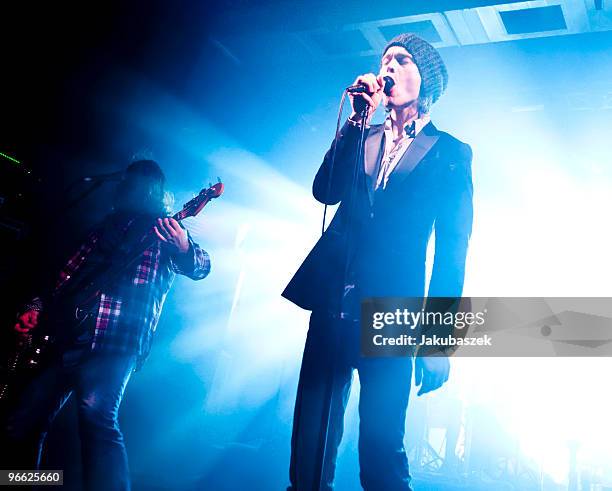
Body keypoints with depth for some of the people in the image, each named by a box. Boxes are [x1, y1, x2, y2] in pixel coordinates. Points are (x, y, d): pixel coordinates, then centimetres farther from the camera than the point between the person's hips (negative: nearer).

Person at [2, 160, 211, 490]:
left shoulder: (164, 230, 7)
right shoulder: (109, 226, 24)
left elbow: (200, 267, -9)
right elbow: (70, 274, 27)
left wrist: (184, 249, -31)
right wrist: (38, 309, 14)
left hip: (113, 341, -7)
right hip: (68, 335, 7)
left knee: (96, 415, -28)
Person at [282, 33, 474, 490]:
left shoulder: (451, 152, 7)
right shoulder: (361, 136, 18)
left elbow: (452, 249, 1)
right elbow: (325, 191, 0)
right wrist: (358, 118, -4)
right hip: (334, 298, 4)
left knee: (381, 445, -2)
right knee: (311, 439, 5)